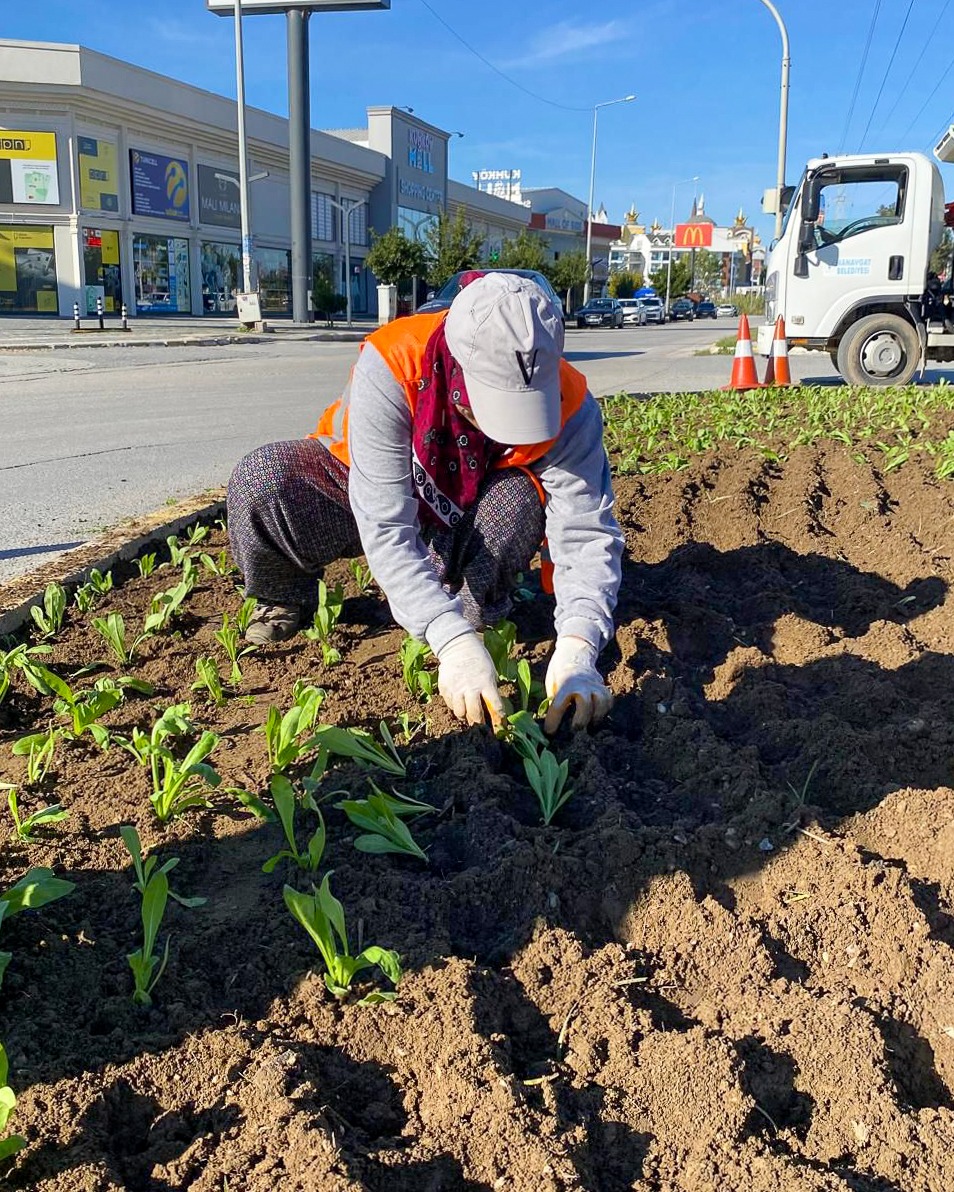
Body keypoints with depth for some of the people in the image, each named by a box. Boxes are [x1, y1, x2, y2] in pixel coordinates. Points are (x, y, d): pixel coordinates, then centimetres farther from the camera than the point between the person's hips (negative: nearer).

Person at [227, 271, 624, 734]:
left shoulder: (569, 405, -29)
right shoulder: (390, 367, -37)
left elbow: (588, 534, -31)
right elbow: (386, 526, -42)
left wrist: (576, 647, -48)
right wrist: (453, 642, -51)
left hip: (461, 519, 1)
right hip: (369, 498, -1)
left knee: (519, 499, -34)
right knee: (259, 482, -31)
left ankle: (475, 612, -5)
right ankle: (284, 600, 0)